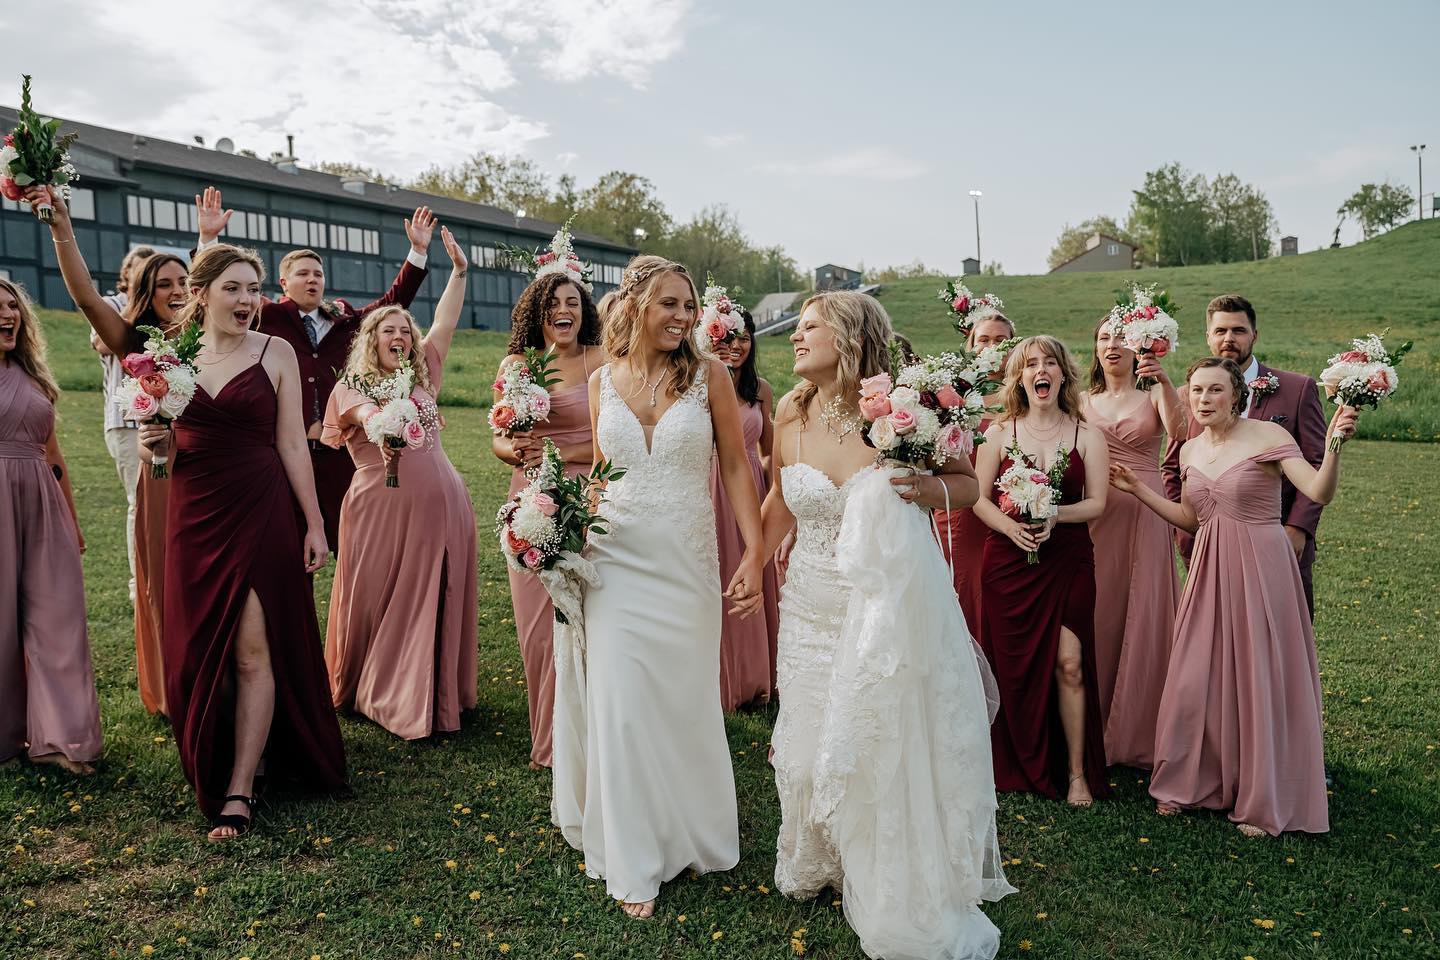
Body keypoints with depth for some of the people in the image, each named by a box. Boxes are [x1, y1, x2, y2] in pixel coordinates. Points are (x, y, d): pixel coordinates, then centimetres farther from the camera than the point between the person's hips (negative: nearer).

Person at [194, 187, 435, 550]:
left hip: (340, 448, 2)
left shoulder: (346, 320, 14)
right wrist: (208, 238, -12)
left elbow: (395, 300, 14)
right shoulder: (268, 318, 6)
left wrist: (418, 250, 7)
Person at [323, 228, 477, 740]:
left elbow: (445, 324, 8)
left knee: (434, 603, 8)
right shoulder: (351, 387, 5)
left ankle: (433, 695, 20)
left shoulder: (423, 377, 13)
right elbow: (365, 410, -13)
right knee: (375, 602, 4)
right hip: (380, 507, -3)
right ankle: (370, 692, 22)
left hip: (440, 503, 4)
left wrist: (459, 270, 4)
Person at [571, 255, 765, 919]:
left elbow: (736, 466, -3)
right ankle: (636, 863, 20)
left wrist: (754, 552, -12)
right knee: (622, 707, 4)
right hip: (616, 561, 2)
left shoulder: (708, 375, -4)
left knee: (688, 703, 11)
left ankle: (693, 835, 36)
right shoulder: (603, 381, 3)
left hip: (687, 564, -1)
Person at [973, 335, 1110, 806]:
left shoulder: (1087, 434, 3)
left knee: (1069, 664, -6)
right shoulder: (1000, 432, 4)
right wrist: (1011, 526, -16)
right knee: (1012, 664, 4)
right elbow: (979, 498, 2)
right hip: (1008, 559, 1)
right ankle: (1020, 766, 21)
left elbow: (1096, 503, 0)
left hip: (1068, 560, -1)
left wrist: (1053, 515, -17)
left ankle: (1076, 773, 9)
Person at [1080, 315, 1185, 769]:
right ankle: (1093, 733, 17)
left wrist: (1164, 379, -29)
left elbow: (1180, 432, -17)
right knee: (1095, 615, 4)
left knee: (1143, 616, 1)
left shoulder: (1153, 394, 4)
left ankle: (1138, 734, 16)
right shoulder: (1084, 401, 12)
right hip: (1095, 515, 2)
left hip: (1145, 513, -2)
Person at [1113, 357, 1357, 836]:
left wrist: (1334, 446, -35)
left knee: (1259, 679, 4)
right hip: (1209, 571, 5)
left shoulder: (1267, 435, -10)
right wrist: (1139, 489, 13)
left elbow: (1319, 493, -19)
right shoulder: (1190, 451, 8)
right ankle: (1195, 782, 28)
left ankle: (1263, 801, 21)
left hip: (1259, 568, -5)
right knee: (1197, 680, 9)